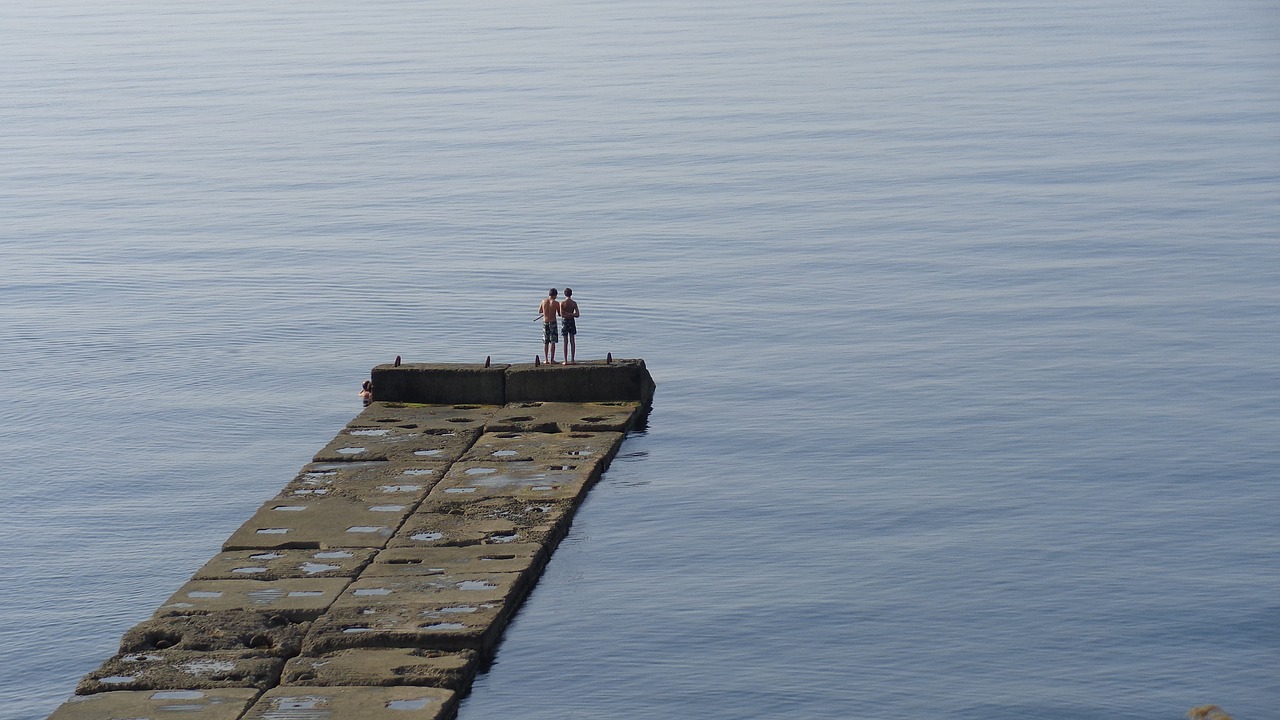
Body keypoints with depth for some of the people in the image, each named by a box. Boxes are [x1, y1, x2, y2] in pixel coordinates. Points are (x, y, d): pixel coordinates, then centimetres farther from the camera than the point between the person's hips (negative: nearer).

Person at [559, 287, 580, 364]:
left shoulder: (562, 303, -9)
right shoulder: (574, 303, -3)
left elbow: (562, 314, -16)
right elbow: (577, 315, -8)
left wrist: (567, 314, -5)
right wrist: (572, 314, 1)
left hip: (565, 321, -2)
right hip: (572, 321, 2)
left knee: (565, 342, 1)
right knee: (572, 341, 6)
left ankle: (566, 360, -1)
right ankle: (572, 360, 5)